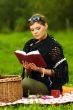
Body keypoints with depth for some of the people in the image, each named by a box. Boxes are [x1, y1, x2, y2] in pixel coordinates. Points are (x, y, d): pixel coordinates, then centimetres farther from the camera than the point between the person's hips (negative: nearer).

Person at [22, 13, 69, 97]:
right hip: (33, 81, 5)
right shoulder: (29, 45, 11)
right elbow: (27, 74, 12)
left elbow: (60, 72, -8)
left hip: (48, 86, -4)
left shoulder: (53, 46, -6)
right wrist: (27, 69, -12)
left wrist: (40, 69, -19)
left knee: (25, 83, -33)